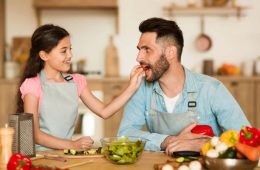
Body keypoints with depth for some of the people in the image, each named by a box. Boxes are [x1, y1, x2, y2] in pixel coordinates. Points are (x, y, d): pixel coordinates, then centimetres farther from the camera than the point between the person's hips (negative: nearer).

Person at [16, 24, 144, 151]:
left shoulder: (76, 81, 12)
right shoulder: (32, 85, -5)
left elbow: (104, 112, 10)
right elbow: (34, 134, -11)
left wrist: (132, 87, 1)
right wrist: (72, 145, -20)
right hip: (40, 154, -3)